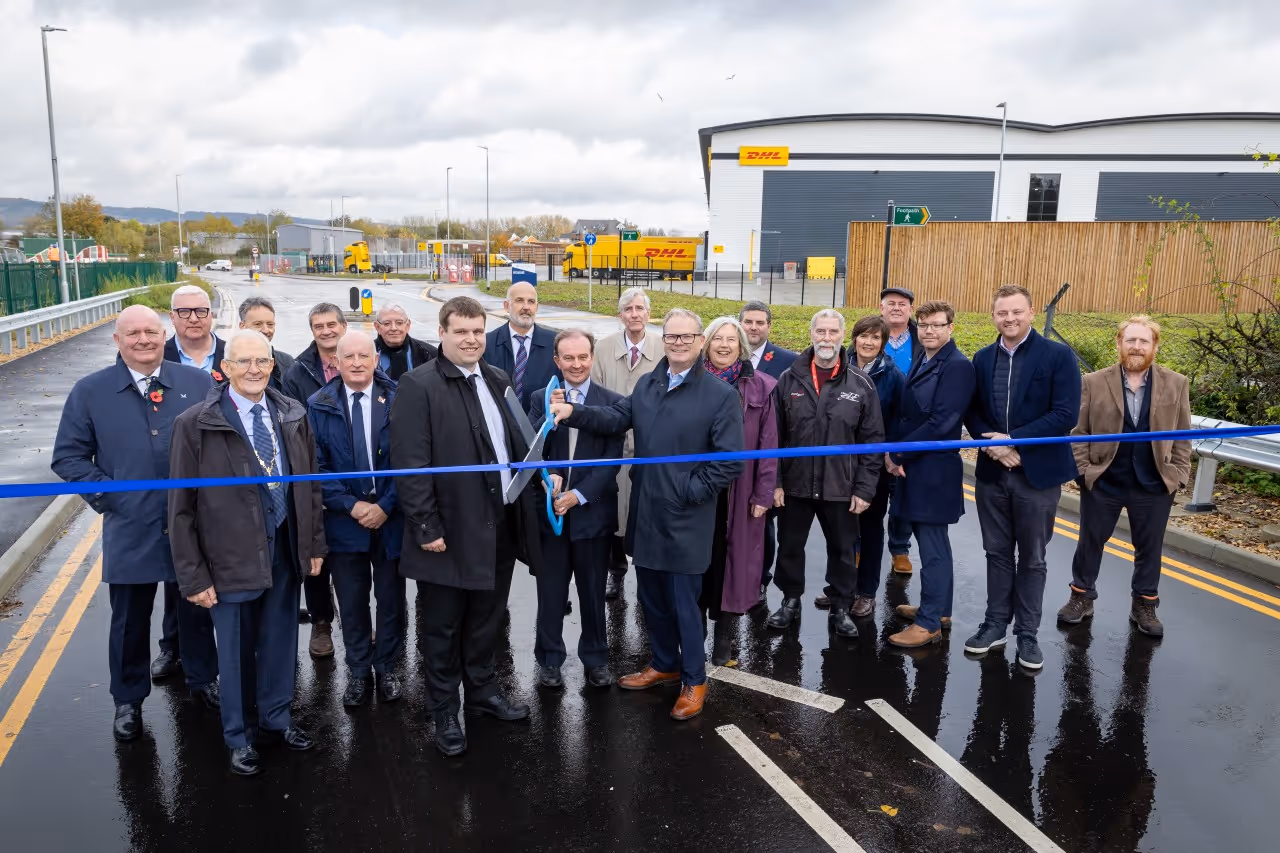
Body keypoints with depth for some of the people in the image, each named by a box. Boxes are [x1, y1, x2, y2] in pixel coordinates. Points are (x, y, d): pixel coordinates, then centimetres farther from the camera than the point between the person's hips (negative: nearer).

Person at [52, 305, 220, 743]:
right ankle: (128, 699, 32)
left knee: (197, 608, 17)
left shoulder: (198, 383, -1)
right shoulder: (90, 391, -1)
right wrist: (106, 495, -7)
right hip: (130, 530, 0)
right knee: (130, 620, 12)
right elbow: (68, 457, 3)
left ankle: (203, 679, 38)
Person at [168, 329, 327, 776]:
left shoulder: (293, 415, -1)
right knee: (236, 650, 13)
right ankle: (240, 735, 35)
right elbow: (181, 507, -9)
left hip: (286, 548, 3)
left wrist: (315, 543, 6)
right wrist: (193, 575, -10)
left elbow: (309, 483, 7)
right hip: (232, 556, -3)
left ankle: (276, 717, 42)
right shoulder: (195, 424, -12)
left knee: (280, 641, 18)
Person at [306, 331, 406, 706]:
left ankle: (387, 667, 29)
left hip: (391, 517, 0)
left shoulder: (397, 400, -5)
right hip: (345, 520, 1)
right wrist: (350, 505, -12)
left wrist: (386, 505, -12)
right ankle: (358, 671, 26)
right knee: (351, 601, 10)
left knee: (391, 598, 11)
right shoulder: (319, 405, -1)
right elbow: (316, 465, -2)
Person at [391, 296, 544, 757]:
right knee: (443, 626, 10)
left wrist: (526, 507, 8)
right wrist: (426, 527, -18)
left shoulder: (499, 381, 10)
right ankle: (444, 712, 26)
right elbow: (410, 464, -16)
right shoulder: (418, 385, -12)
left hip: (501, 524, 6)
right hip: (452, 529, -6)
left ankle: (482, 690, 40)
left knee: (487, 618, 20)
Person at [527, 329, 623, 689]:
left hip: (593, 511, -1)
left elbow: (612, 459, -7)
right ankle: (549, 659, 27)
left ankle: (595, 659, 29)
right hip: (550, 509, 1)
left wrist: (579, 495, -14)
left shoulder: (612, 402, -3)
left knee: (593, 592, 12)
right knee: (550, 593, 11)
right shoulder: (542, 399, 3)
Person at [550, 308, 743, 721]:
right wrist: (574, 412, -14)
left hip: (685, 519, -6)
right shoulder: (646, 384, 10)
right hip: (646, 513, 6)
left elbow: (729, 461, -12)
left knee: (684, 602, 4)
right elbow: (617, 418, 1)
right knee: (652, 598, 18)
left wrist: (689, 493, -14)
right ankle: (664, 664, 39)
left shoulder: (721, 394, -10)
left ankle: (694, 680, 24)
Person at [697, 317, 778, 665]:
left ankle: (724, 638, 18)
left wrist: (763, 493, -6)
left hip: (740, 491, -1)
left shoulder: (760, 387, -1)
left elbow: (767, 443, -2)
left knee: (732, 559, 7)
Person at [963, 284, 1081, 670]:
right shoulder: (983, 358, 6)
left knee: (1032, 559, 9)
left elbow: (1065, 415, -15)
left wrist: (1012, 440, -19)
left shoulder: (1058, 355, -8)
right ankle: (995, 624, 26)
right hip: (992, 472, 4)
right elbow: (972, 411, 7)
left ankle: (1027, 634, 21)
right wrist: (992, 444, -12)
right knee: (997, 553, 13)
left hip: (1038, 473, -3)